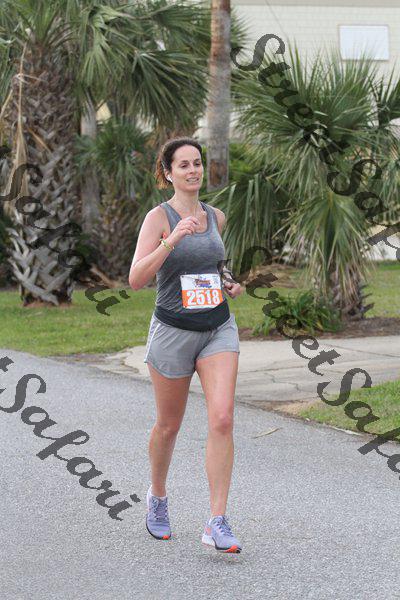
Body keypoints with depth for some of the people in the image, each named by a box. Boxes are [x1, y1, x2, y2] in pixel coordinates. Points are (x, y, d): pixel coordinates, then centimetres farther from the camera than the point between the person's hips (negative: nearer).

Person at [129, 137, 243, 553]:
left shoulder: (216, 217, 7)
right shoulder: (158, 217, -9)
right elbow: (136, 280, -20)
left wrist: (229, 283, 8)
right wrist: (172, 239, -31)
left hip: (219, 329, 3)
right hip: (173, 331, -3)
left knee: (222, 420, -14)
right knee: (168, 426, 12)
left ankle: (217, 524, -12)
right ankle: (157, 496, 40)